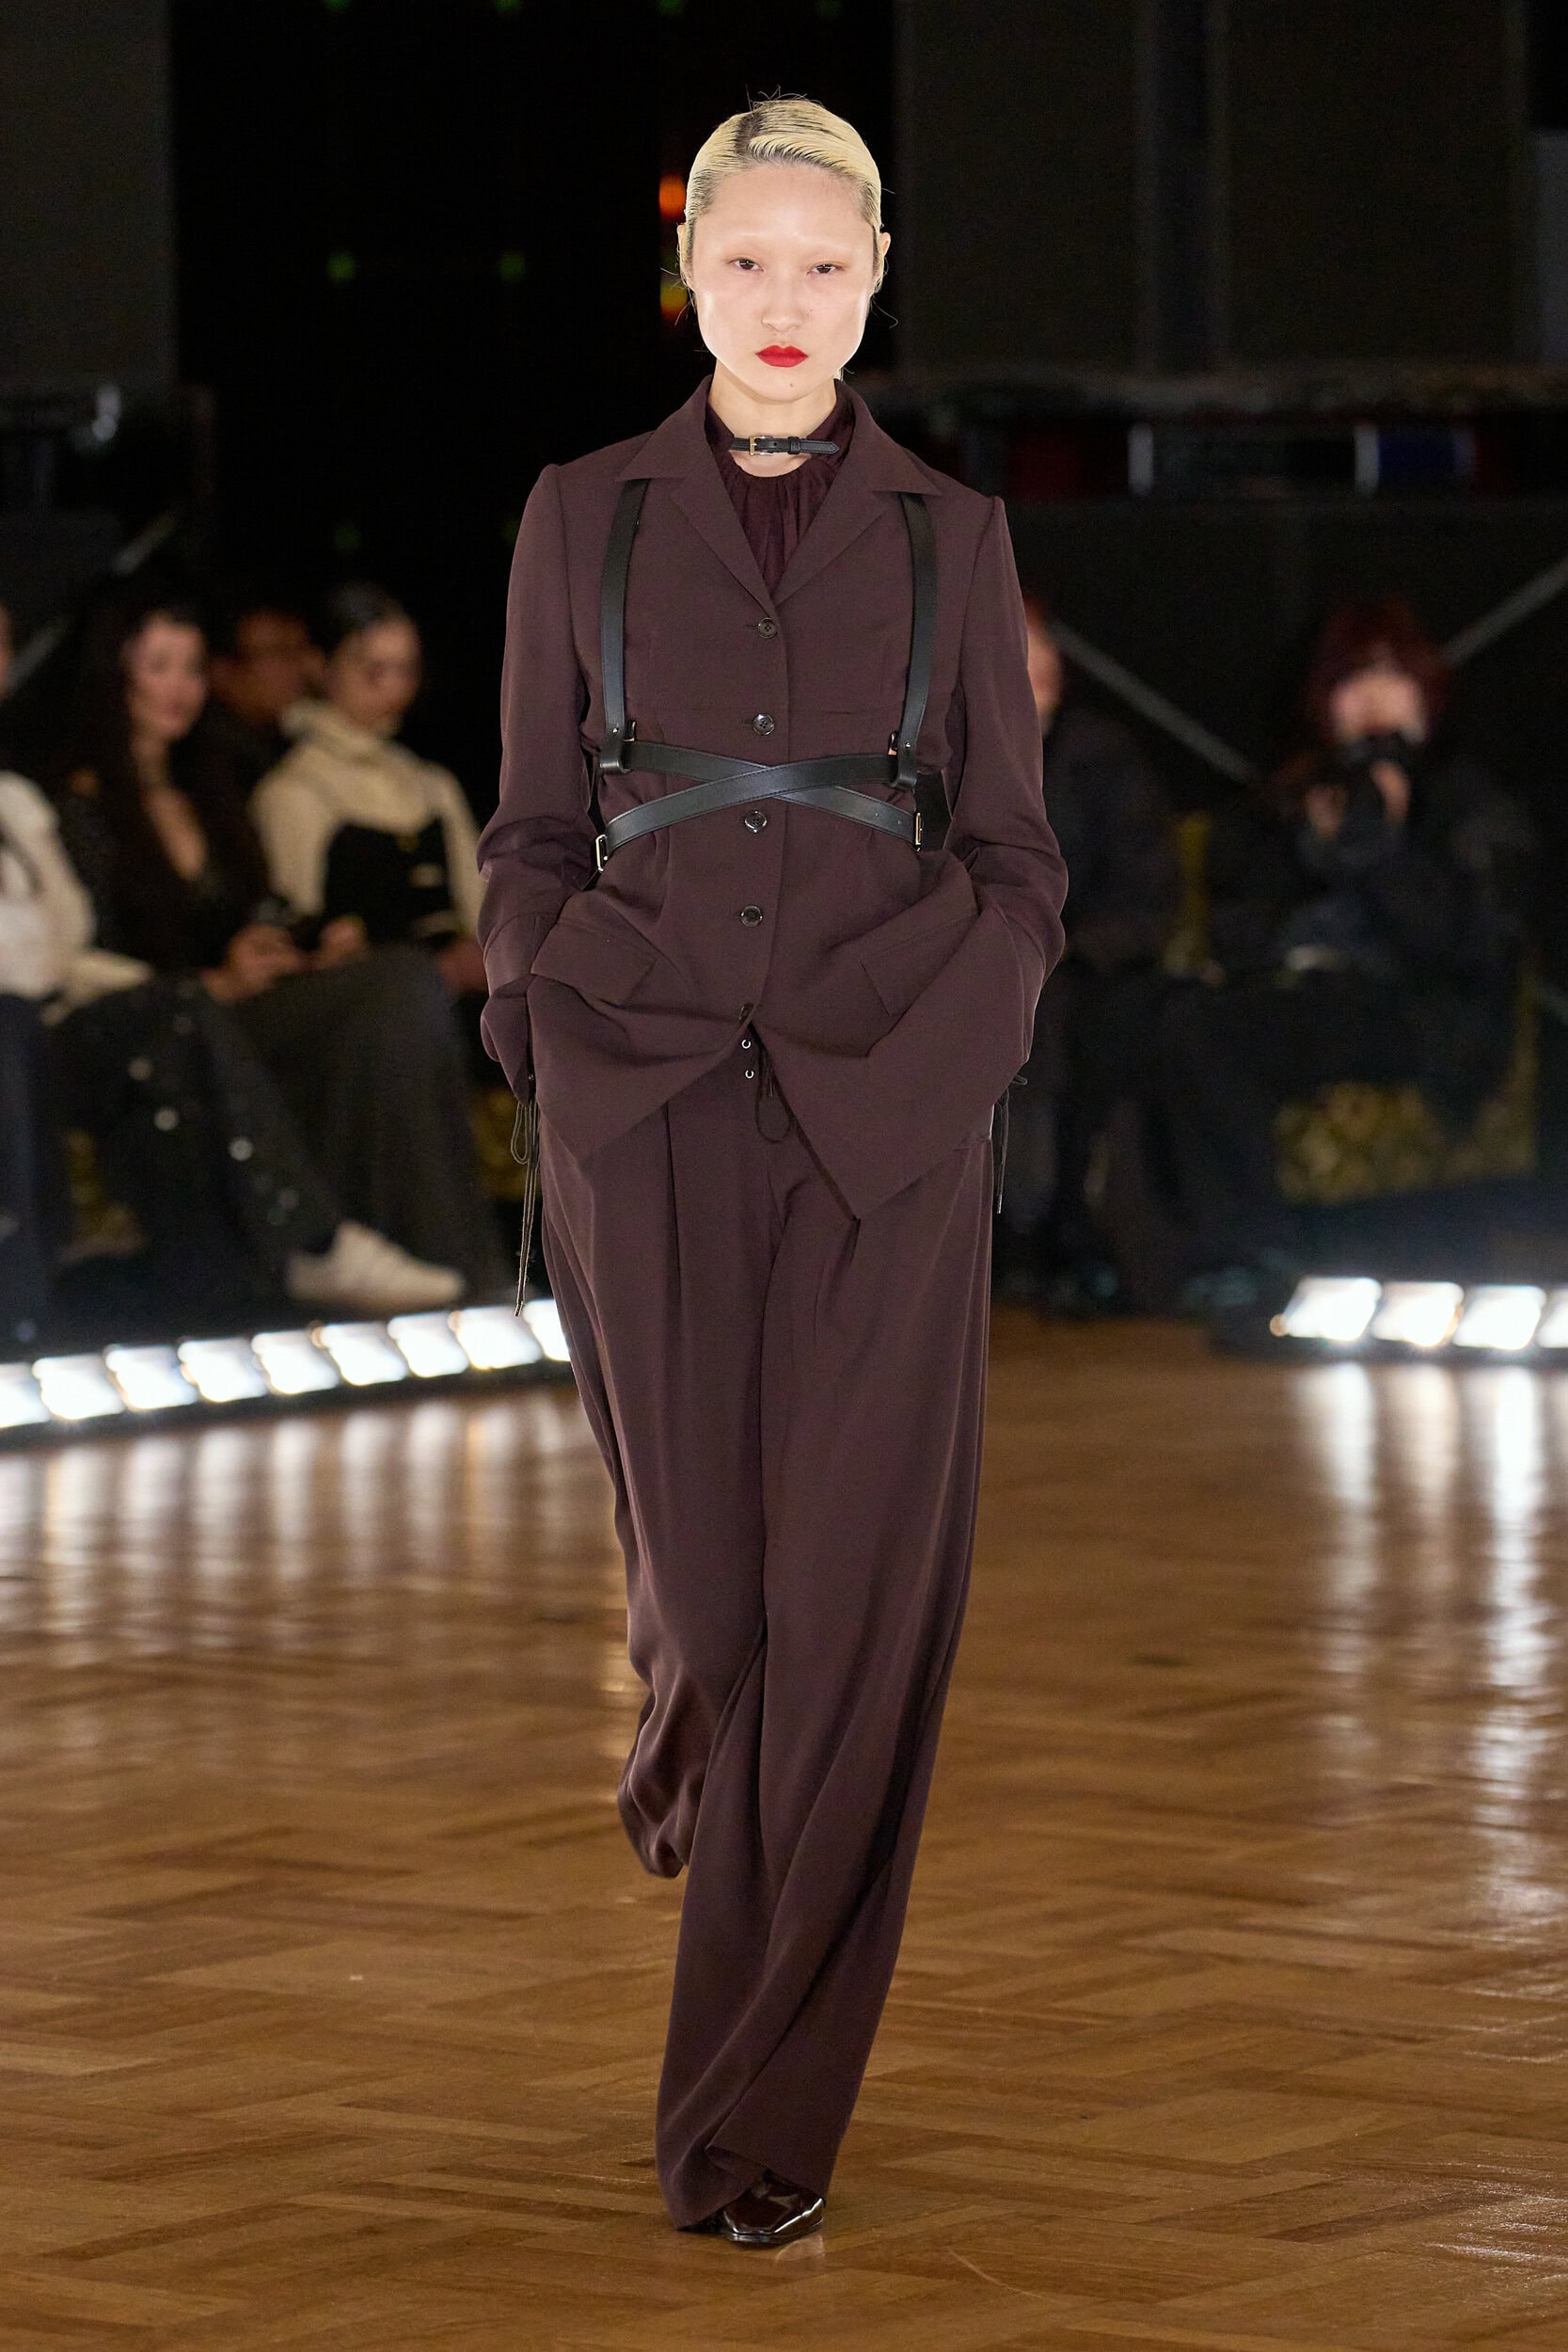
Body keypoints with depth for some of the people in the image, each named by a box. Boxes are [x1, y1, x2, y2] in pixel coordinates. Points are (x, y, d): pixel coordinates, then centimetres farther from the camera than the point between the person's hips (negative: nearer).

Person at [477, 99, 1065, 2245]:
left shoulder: (949, 535, 9)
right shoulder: (583, 519, 9)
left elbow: (1016, 848, 10)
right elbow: (533, 832, 10)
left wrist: (960, 1041, -3)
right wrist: (550, 1025, -4)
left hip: (887, 1115, 0)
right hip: (648, 1102, 0)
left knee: (856, 1597, -6)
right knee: (704, 1565, -2)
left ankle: (763, 2115, 0)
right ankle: (687, 1741, 38)